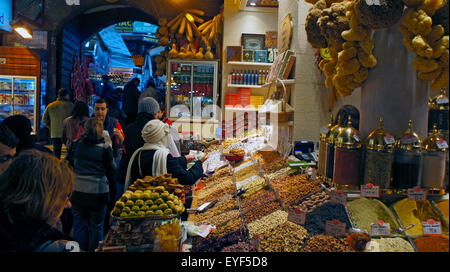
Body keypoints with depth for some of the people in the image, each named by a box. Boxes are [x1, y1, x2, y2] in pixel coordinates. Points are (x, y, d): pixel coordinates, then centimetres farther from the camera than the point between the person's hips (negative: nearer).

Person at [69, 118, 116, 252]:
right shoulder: (105, 148, -11)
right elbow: (111, 170, 0)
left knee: (79, 226, 15)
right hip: (98, 192, -3)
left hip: (77, 191, 3)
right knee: (96, 227, 10)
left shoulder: (76, 145, -2)